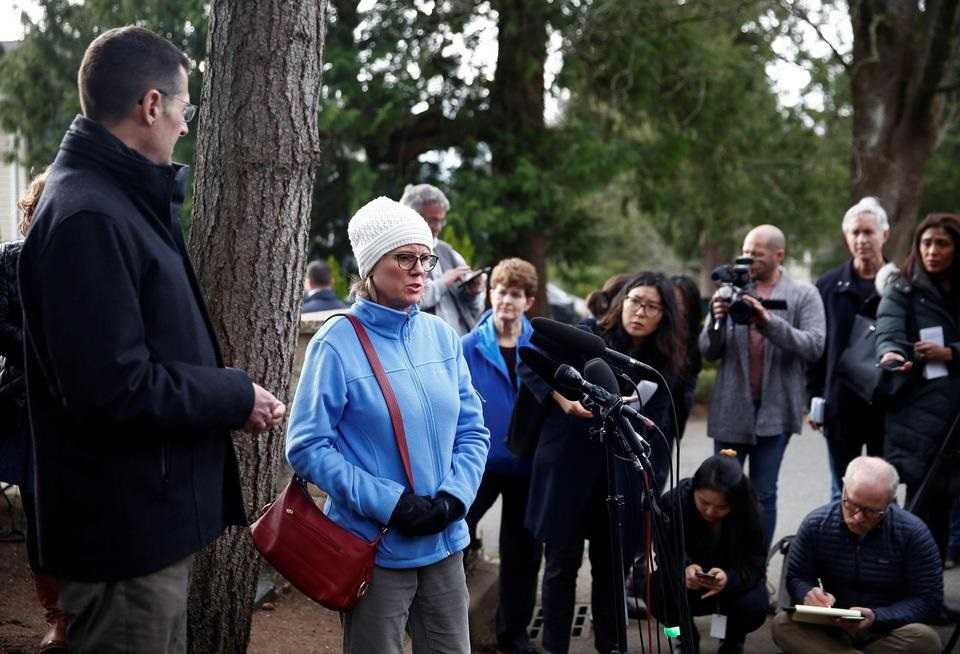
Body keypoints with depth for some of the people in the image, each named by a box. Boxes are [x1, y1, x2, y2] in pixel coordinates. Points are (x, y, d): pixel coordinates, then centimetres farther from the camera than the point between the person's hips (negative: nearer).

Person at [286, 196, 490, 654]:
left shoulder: (441, 335, 5)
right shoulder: (338, 343, -12)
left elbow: (472, 431, 9)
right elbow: (306, 447, -14)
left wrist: (453, 498, -8)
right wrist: (389, 504, -19)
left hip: (445, 543, 5)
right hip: (374, 548, -5)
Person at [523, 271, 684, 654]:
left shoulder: (664, 364, 6)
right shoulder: (586, 335, -3)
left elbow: (659, 426, 7)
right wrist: (563, 398, -17)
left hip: (621, 478, 3)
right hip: (568, 468, -2)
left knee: (612, 565, 9)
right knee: (562, 562, 6)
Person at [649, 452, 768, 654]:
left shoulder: (749, 512, -25)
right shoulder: (675, 501, -24)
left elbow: (755, 567, -21)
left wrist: (729, 578, -43)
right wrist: (684, 567, -39)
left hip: (733, 583, 0)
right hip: (687, 585, 0)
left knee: (754, 606, -31)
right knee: (657, 591, -30)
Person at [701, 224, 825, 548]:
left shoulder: (804, 295, 2)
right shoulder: (730, 290, 7)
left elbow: (815, 346, -11)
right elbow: (708, 352, 5)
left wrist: (769, 322, -23)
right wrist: (717, 320, -16)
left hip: (775, 410, -2)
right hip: (731, 409, 2)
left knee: (764, 495, 3)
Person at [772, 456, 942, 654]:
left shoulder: (914, 534, -13)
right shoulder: (815, 524, -7)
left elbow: (929, 599, -11)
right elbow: (796, 577, 4)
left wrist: (876, 618, -26)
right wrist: (808, 595, -22)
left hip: (886, 633, -1)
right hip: (831, 630, 1)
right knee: (782, 624, -27)